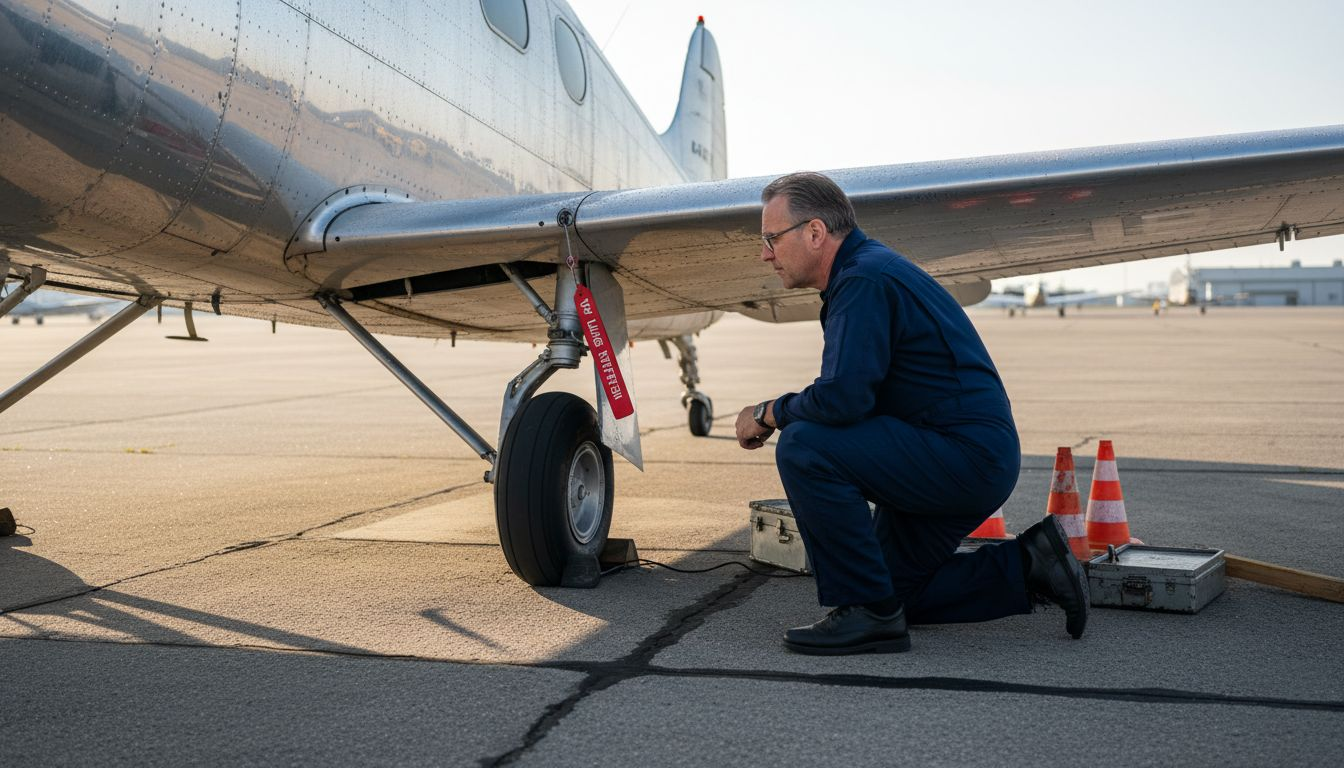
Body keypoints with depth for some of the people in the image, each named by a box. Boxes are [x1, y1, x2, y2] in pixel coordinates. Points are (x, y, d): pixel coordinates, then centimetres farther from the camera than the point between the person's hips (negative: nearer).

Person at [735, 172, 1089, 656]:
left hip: (968, 456, -11)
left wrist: (768, 413, -11)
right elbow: (853, 394, 19)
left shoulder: (865, 280, -19)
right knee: (896, 592, 18)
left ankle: (868, 613, -15)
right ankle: (1027, 568, 20)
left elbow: (842, 399, -29)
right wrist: (778, 412, 4)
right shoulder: (862, 272, 14)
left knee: (803, 447, -23)